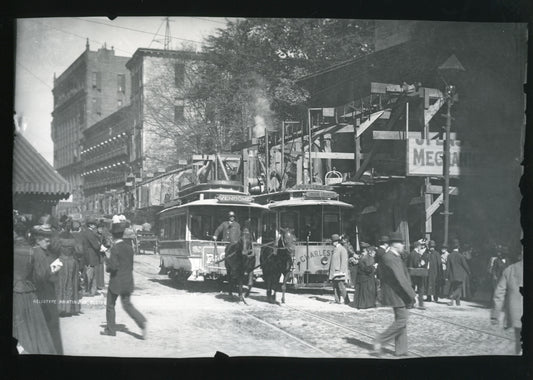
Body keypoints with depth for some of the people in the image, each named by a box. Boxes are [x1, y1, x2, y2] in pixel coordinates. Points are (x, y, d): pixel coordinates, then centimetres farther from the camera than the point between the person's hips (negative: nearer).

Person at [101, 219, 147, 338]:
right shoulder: (129, 247, 6)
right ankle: (141, 321, -12)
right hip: (128, 282, 6)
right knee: (127, 304, 10)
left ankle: (111, 329, 18)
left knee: (110, 305, 11)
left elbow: (113, 267, -21)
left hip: (116, 282, -6)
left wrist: (108, 258, -5)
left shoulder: (115, 249, -16)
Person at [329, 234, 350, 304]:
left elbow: (344, 261, -13)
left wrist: (341, 271, -19)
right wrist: (330, 271, 19)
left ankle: (347, 301, -8)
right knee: (335, 287, 7)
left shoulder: (342, 249, -8)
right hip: (333, 271, 9)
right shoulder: (335, 249, 19)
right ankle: (337, 300, 10)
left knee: (341, 287, -11)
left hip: (339, 271, -9)